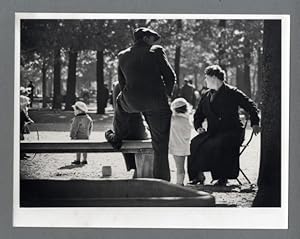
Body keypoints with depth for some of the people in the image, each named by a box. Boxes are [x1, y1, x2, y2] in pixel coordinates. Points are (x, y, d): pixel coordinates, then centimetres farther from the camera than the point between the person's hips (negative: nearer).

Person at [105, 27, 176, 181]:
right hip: (157, 103, -3)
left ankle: (118, 137, 49)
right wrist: (166, 95, 13)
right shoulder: (157, 51, 0)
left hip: (132, 103, 3)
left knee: (121, 100, 40)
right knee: (161, 145, 7)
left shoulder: (123, 56, 11)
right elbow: (170, 76, -2)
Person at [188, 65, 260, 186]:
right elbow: (198, 115, 27)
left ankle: (222, 177, -27)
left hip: (231, 132, -5)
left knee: (219, 144, -36)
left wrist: (255, 123, -7)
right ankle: (198, 175, -16)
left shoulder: (232, 93, 1)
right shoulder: (206, 96, 18)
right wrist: (198, 127, 7)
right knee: (195, 143, -23)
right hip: (213, 132, 5)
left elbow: (251, 106, 3)